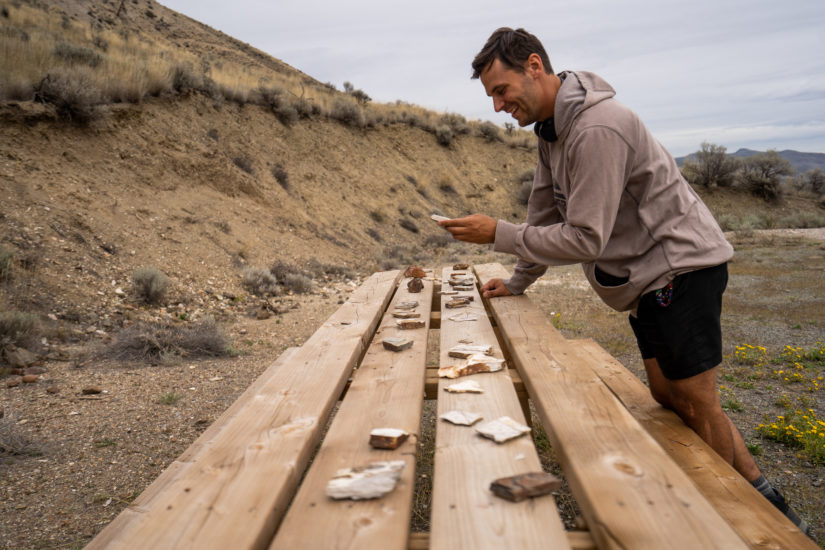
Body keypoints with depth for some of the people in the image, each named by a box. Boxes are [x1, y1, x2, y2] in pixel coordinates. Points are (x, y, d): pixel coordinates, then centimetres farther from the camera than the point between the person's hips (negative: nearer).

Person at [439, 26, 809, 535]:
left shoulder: (597, 128, -26)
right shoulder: (550, 125, 7)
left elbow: (585, 239, -25)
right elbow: (545, 216, 13)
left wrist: (499, 234, -21)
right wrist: (517, 283, 13)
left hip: (681, 263, -10)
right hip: (647, 274, 10)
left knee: (696, 403, -1)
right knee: (669, 397, 13)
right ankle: (763, 499, 27)